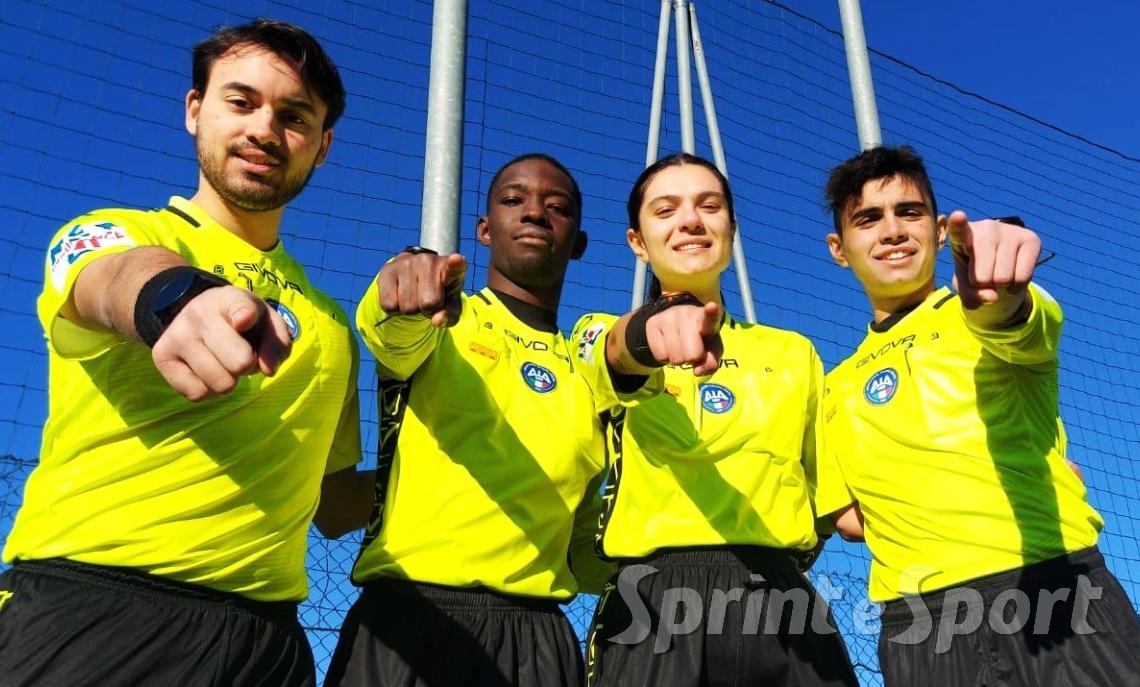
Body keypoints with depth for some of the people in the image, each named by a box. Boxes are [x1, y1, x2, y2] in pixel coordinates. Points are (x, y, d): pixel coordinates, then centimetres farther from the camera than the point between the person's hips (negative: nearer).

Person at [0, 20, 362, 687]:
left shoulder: (333, 325, 16)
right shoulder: (113, 232, 2)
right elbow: (118, 277, -23)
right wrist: (176, 296, -44)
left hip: (266, 633, 5)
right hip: (85, 607, -4)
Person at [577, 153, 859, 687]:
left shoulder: (794, 352, 17)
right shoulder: (602, 334, 8)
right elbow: (618, 357, -17)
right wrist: (646, 334, -38)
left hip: (780, 602, 3)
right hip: (653, 603, -2)